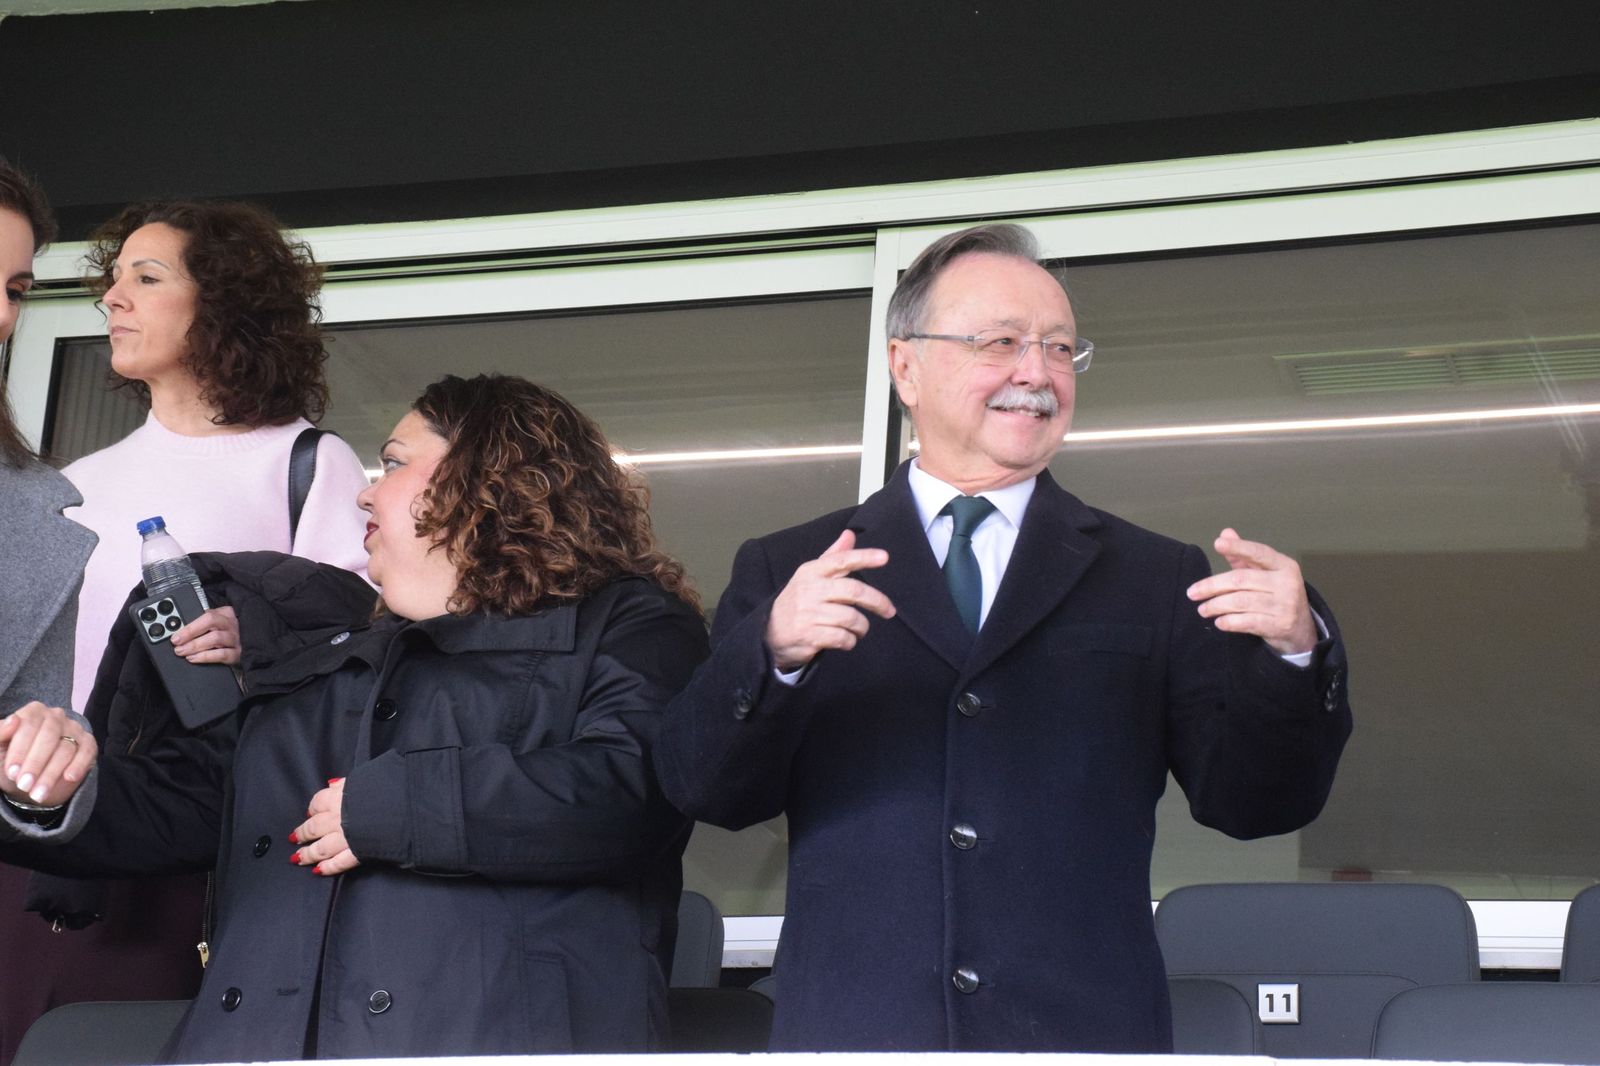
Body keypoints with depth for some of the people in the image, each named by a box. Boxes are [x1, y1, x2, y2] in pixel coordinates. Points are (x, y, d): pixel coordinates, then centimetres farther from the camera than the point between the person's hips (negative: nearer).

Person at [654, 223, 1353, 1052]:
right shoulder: (785, 572, 10)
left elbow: (1252, 803, 5)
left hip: (1085, 1028, 1)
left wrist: (1294, 654, -13)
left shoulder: (1155, 578, 11)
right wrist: (772, 653, -16)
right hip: (851, 1030, 0)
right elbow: (704, 791, 1)